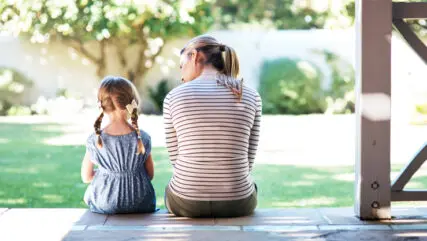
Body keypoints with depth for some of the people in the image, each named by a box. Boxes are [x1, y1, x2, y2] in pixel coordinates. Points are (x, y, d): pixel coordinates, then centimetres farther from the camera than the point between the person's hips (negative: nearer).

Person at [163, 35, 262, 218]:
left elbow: (176, 157, 1)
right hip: (237, 203, 1)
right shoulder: (251, 97, -3)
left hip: (187, 202, -1)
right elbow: (247, 161, 3)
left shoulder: (174, 97, -7)